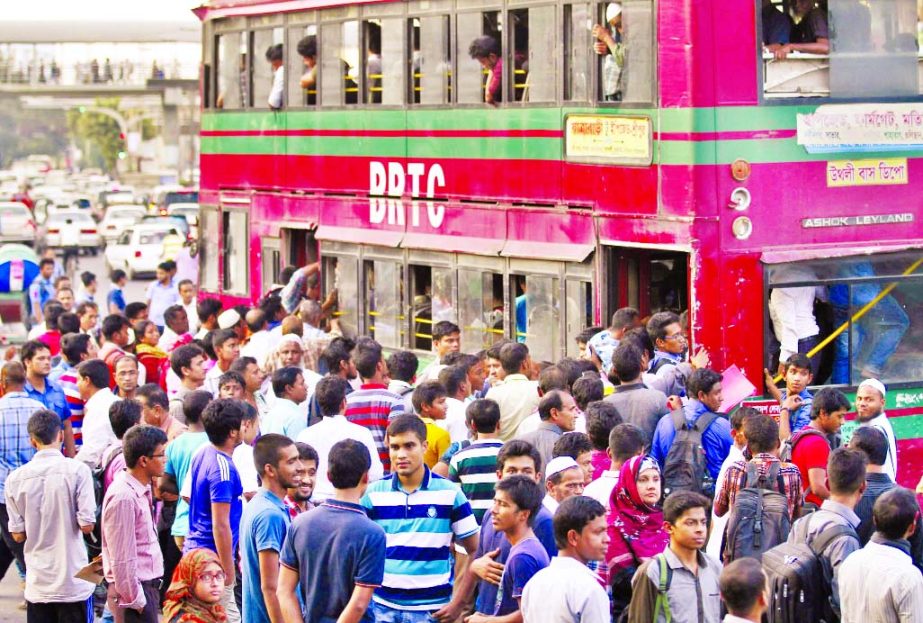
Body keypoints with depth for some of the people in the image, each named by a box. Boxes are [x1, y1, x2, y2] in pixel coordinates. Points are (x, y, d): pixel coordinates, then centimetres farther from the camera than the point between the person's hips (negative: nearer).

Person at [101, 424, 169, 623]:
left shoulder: (142, 491, 8)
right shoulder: (124, 497, -22)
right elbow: (122, 559, -21)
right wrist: (135, 600, -17)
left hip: (147, 586, 10)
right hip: (135, 591, -10)